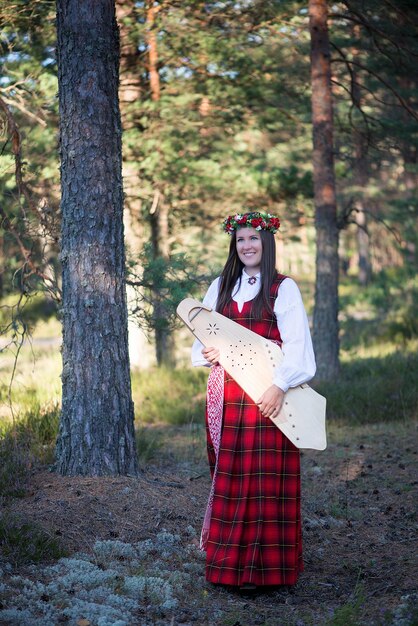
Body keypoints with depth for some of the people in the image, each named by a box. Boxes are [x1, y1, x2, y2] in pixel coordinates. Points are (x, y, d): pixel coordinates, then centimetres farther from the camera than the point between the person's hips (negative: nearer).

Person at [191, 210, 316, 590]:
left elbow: (296, 345, -7)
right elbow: (202, 341, 19)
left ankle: (264, 565, -1)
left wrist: (280, 386, -19)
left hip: (266, 394, -4)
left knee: (264, 476, -6)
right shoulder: (221, 287, 16)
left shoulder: (284, 288, 1)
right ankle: (228, 561, 12)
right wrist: (210, 353, -4)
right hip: (225, 397, 5)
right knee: (227, 475, 5)